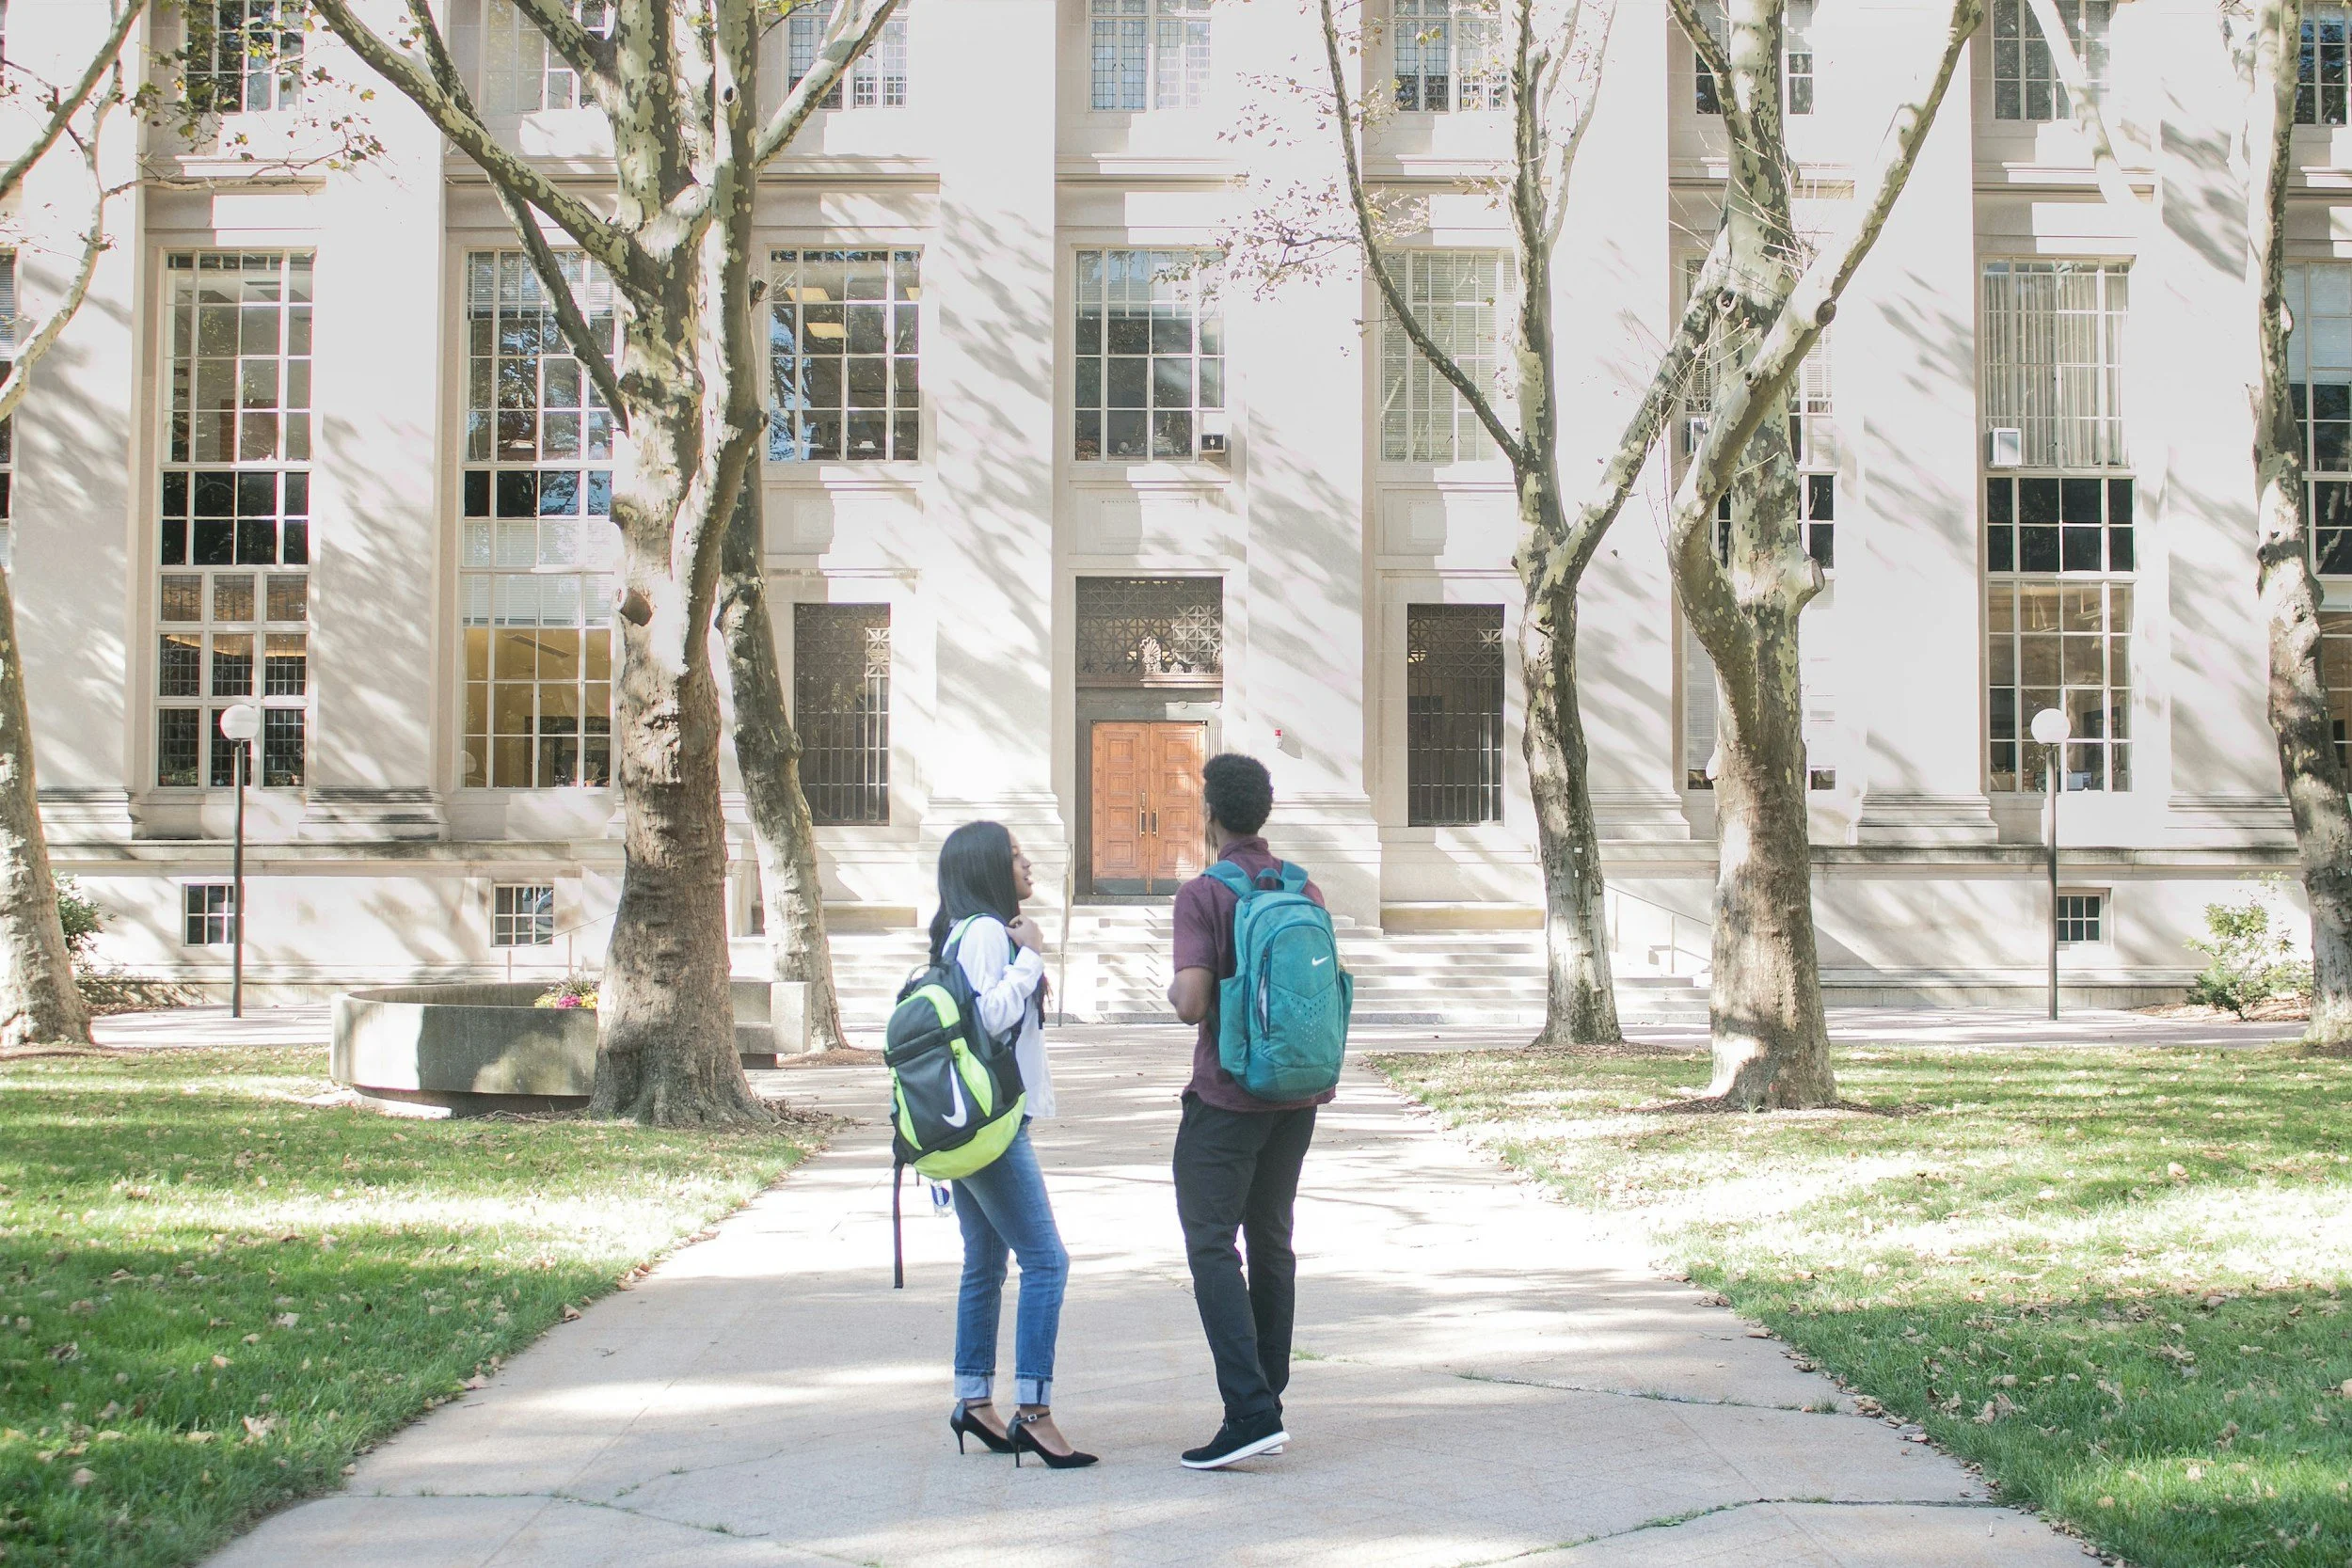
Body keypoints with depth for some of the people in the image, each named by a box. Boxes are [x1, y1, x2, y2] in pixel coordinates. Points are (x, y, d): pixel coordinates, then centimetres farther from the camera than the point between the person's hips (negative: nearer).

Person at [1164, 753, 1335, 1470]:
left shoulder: (1202, 895, -12)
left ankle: (1250, 1411, -15)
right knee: (1272, 1242, 14)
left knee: (1212, 1246, -5)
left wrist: (1175, 991, 1)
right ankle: (1268, 1403, 18)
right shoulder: (1305, 891, 7)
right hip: (1298, 1092, 7)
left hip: (1227, 1096, -7)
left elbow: (1193, 1002, -20)